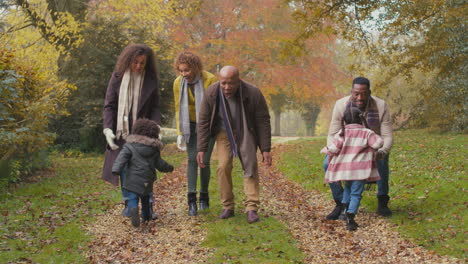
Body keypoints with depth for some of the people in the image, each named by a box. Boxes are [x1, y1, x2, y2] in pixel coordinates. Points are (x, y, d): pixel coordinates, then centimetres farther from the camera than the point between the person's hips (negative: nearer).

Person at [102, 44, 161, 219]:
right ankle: (128, 203, 18)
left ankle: (148, 206, 1)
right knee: (124, 168, 6)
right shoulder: (117, 77, -2)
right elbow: (109, 106, -1)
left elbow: (155, 107, 2)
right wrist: (107, 129, -12)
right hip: (121, 131, 1)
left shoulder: (151, 80, 0)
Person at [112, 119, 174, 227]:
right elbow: (160, 164, 12)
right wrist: (169, 168, 31)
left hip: (133, 180, -3)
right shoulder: (154, 149, 7)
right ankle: (146, 216, 28)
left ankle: (133, 210, -34)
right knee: (145, 198, 23)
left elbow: (122, 157, -15)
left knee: (132, 198, -5)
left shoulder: (130, 145, -1)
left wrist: (116, 169, -22)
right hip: (147, 181, 3)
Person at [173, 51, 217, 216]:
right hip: (191, 125, 2)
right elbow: (179, 108, -3)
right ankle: (191, 199, -17)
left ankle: (204, 195, 12)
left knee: (204, 160, -9)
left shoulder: (210, 80, -23)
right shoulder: (178, 83, -11)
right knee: (192, 159, -12)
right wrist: (180, 133, -7)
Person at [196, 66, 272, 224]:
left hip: (246, 132, -1)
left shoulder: (253, 93, -28)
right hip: (224, 132, 1)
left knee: (250, 166, -11)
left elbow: (263, 121, -18)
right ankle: (228, 207, -1)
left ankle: (251, 208, -11)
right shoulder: (211, 93, -23)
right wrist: (201, 149, -16)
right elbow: (203, 122, -13)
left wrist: (265, 149, -19)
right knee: (223, 167, -11)